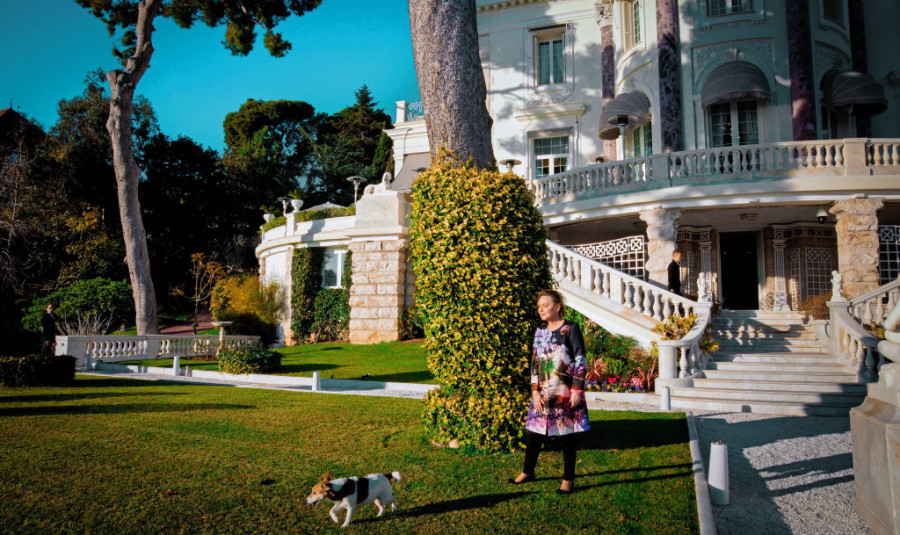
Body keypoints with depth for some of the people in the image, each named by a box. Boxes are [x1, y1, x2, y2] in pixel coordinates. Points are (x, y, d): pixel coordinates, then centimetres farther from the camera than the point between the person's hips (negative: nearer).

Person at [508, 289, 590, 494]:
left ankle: (568, 479, 16)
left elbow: (580, 360, -7)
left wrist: (577, 389, -12)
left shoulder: (570, 328, -4)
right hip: (543, 393, 5)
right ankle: (527, 472, 27)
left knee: (567, 435, 3)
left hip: (566, 393, -5)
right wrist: (535, 391, 2)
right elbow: (534, 363, 11)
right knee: (534, 432, 9)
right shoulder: (540, 332, 11)